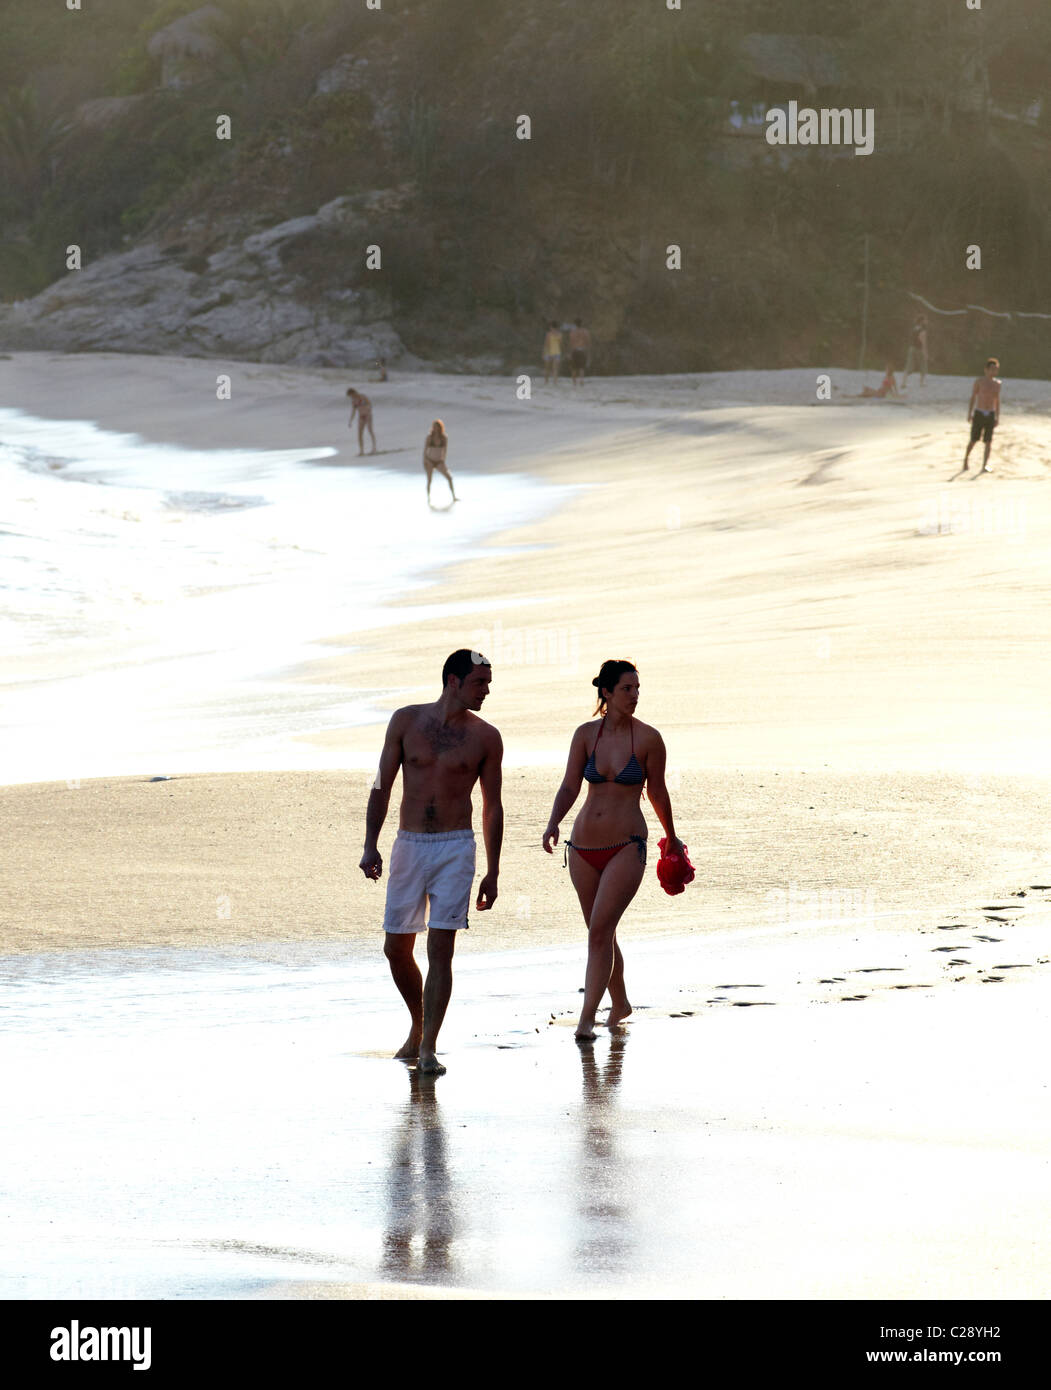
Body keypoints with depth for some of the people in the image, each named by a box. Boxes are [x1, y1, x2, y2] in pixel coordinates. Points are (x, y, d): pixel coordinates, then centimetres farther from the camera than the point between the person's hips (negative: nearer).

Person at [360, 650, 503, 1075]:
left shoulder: (485, 737, 1)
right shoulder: (406, 721, 2)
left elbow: (492, 806, 7)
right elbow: (382, 786, 4)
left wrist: (493, 872, 5)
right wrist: (370, 845, -5)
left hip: (455, 848, -2)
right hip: (409, 845, 2)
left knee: (440, 948, -11)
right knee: (396, 949, 6)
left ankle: (429, 1047, -9)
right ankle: (418, 1027, 29)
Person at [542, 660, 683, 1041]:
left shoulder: (647, 738, -5)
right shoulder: (586, 734, 2)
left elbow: (657, 793, 6)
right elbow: (570, 787, -2)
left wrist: (671, 839, 16)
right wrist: (553, 823, -18)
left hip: (626, 848, -4)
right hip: (584, 846, 4)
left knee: (600, 930, -15)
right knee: (601, 933, 14)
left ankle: (587, 1017, -15)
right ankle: (620, 1004, 33)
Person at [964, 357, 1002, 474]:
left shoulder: (998, 383, 8)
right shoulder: (979, 381, -2)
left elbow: (997, 400, 15)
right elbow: (973, 397, 0)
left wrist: (997, 417, 12)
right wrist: (969, 413, -5)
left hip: (990, 415, 2)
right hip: (979, 413, -2)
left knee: (988, 441, -7)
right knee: (973, 440, 2)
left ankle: (985, 466, -9)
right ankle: (966, 458, 25)